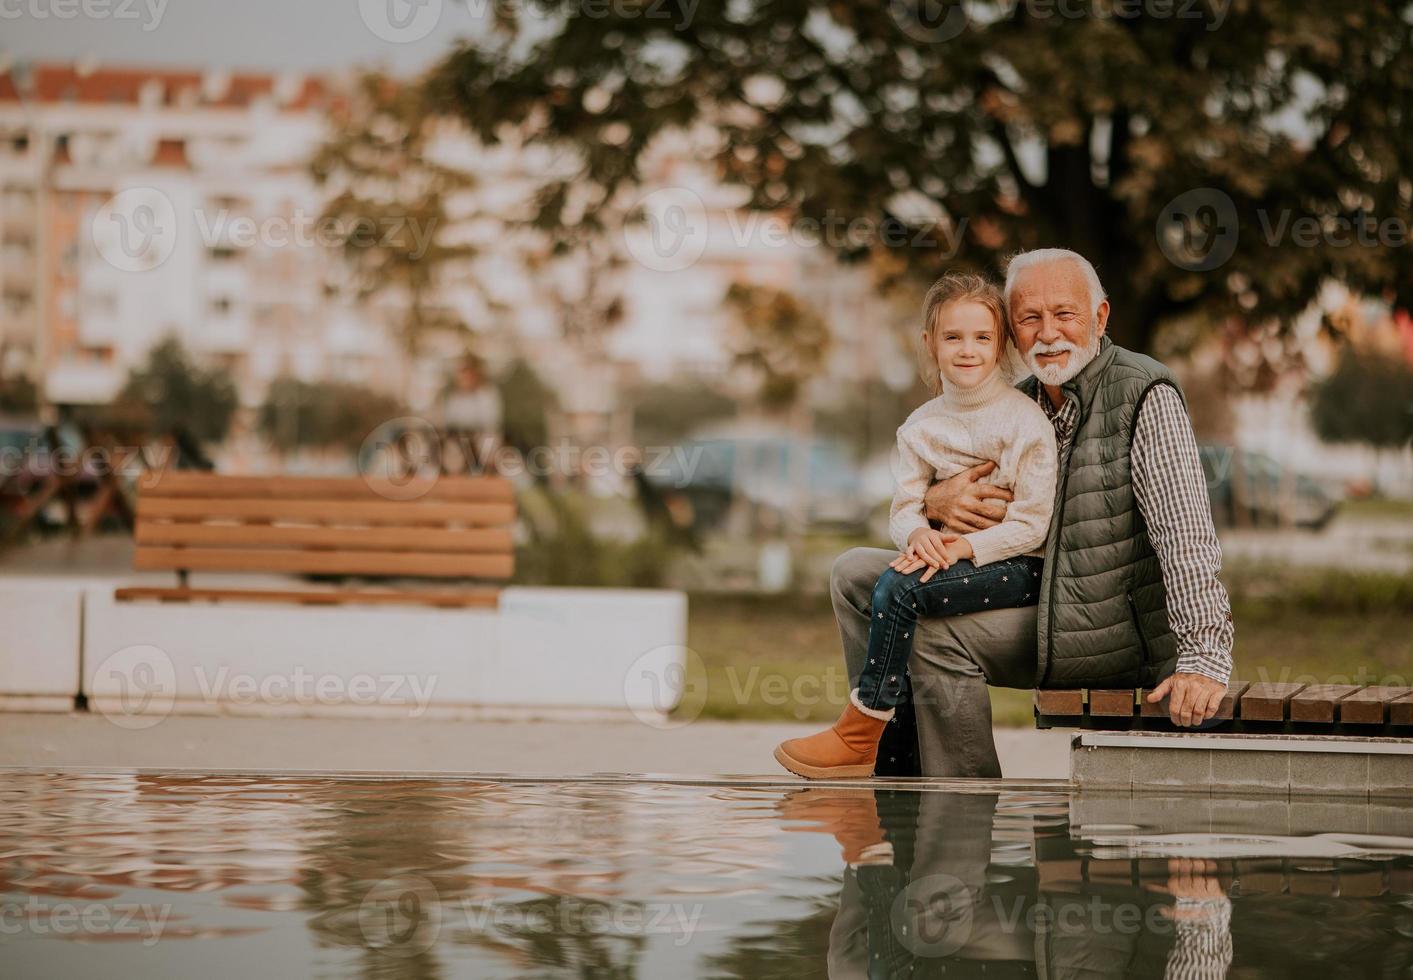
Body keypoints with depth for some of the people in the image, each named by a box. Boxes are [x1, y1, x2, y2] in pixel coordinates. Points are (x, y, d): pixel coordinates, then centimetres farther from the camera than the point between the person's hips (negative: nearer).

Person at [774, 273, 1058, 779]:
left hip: (1020, 566, -7)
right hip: (948, 556, 7)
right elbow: (905, 506, 3)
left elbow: (1032, 523, -13)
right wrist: (918, 534, -21)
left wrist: (965, 547, -24)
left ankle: (861, 733, -18)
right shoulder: (923, 425, 9)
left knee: (897, 587, -26)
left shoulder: (1026, 421, -10)